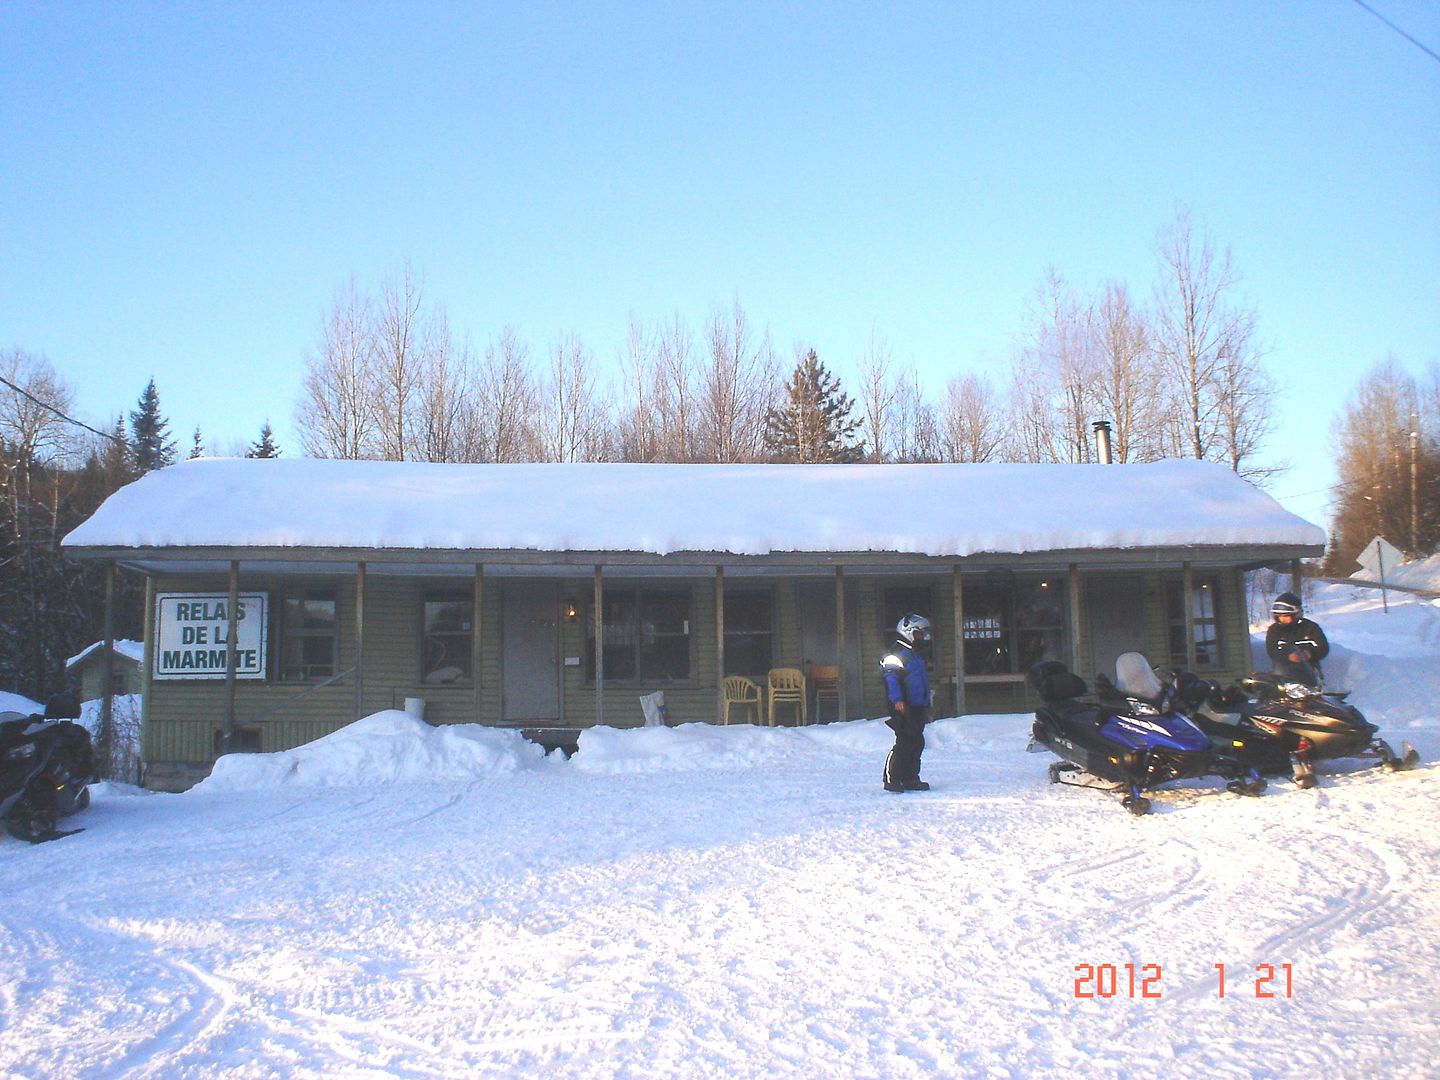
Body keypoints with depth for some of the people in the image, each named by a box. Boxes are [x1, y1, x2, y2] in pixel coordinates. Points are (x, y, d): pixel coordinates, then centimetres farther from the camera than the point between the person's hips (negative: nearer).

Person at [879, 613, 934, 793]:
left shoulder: (917, 656, 23)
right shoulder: (896, 655, -9)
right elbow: (890, 677, -20)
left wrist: (926, 707, 30)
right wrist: (897, 699, -30)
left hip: (917, 709, 10)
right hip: (903, 708, -10)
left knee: (917, 743, 10)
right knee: (904, 743, -12)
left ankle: (910, 778, 18)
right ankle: (891, 778, -9)